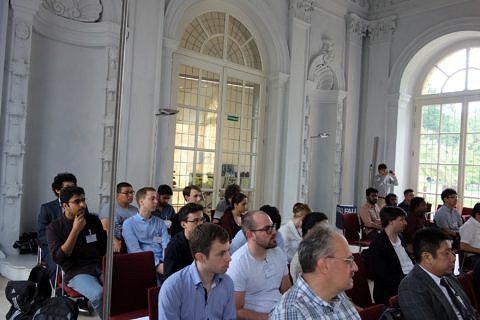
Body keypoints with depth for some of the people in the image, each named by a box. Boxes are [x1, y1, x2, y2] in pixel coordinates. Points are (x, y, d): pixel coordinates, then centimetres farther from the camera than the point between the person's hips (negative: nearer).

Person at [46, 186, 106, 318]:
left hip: (100, 267, 3)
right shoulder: (54, 227, 1)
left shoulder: (94, 220, 9)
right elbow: (59, 258, -11)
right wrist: (76, 230, -14)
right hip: (77, 272, -3)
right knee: (99, 294, -34)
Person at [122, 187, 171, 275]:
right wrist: (157, 265, -19)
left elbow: (166, 246, 6)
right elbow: (135, 251, -7)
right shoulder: (129, 223, 5)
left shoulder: (160, 223, 18)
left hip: (162, 262, 4)